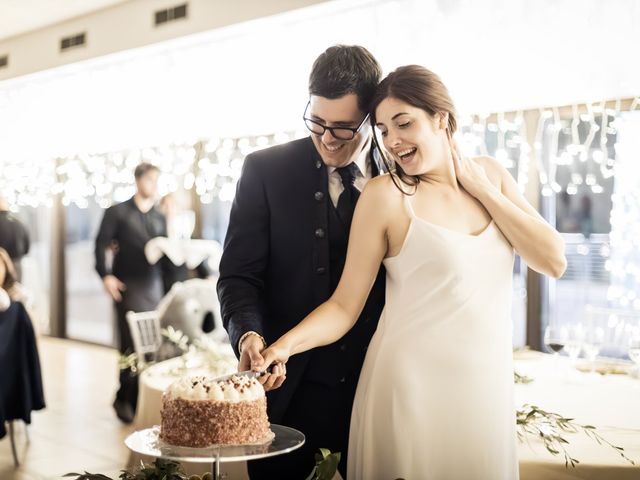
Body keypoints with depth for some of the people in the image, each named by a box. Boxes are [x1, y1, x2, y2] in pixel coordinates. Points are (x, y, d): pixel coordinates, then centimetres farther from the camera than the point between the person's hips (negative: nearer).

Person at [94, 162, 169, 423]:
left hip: (154, 287, 4)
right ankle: (126, 399, 10)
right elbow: (101, 245, -2)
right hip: (128, 287, -4)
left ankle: (140, 399, 10)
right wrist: (106, 275, -14)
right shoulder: (117, 212, 4)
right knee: (131, 345, -5)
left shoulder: (160, 218, 18)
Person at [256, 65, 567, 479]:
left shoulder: (489, 174, 4)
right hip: (411, 386, -4)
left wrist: (481, 188, -6)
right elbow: (345, 306, -8)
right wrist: (286, 344, -25)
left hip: (488, 385, 5)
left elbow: (554, 261, -3)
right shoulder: (385, 194, -9)